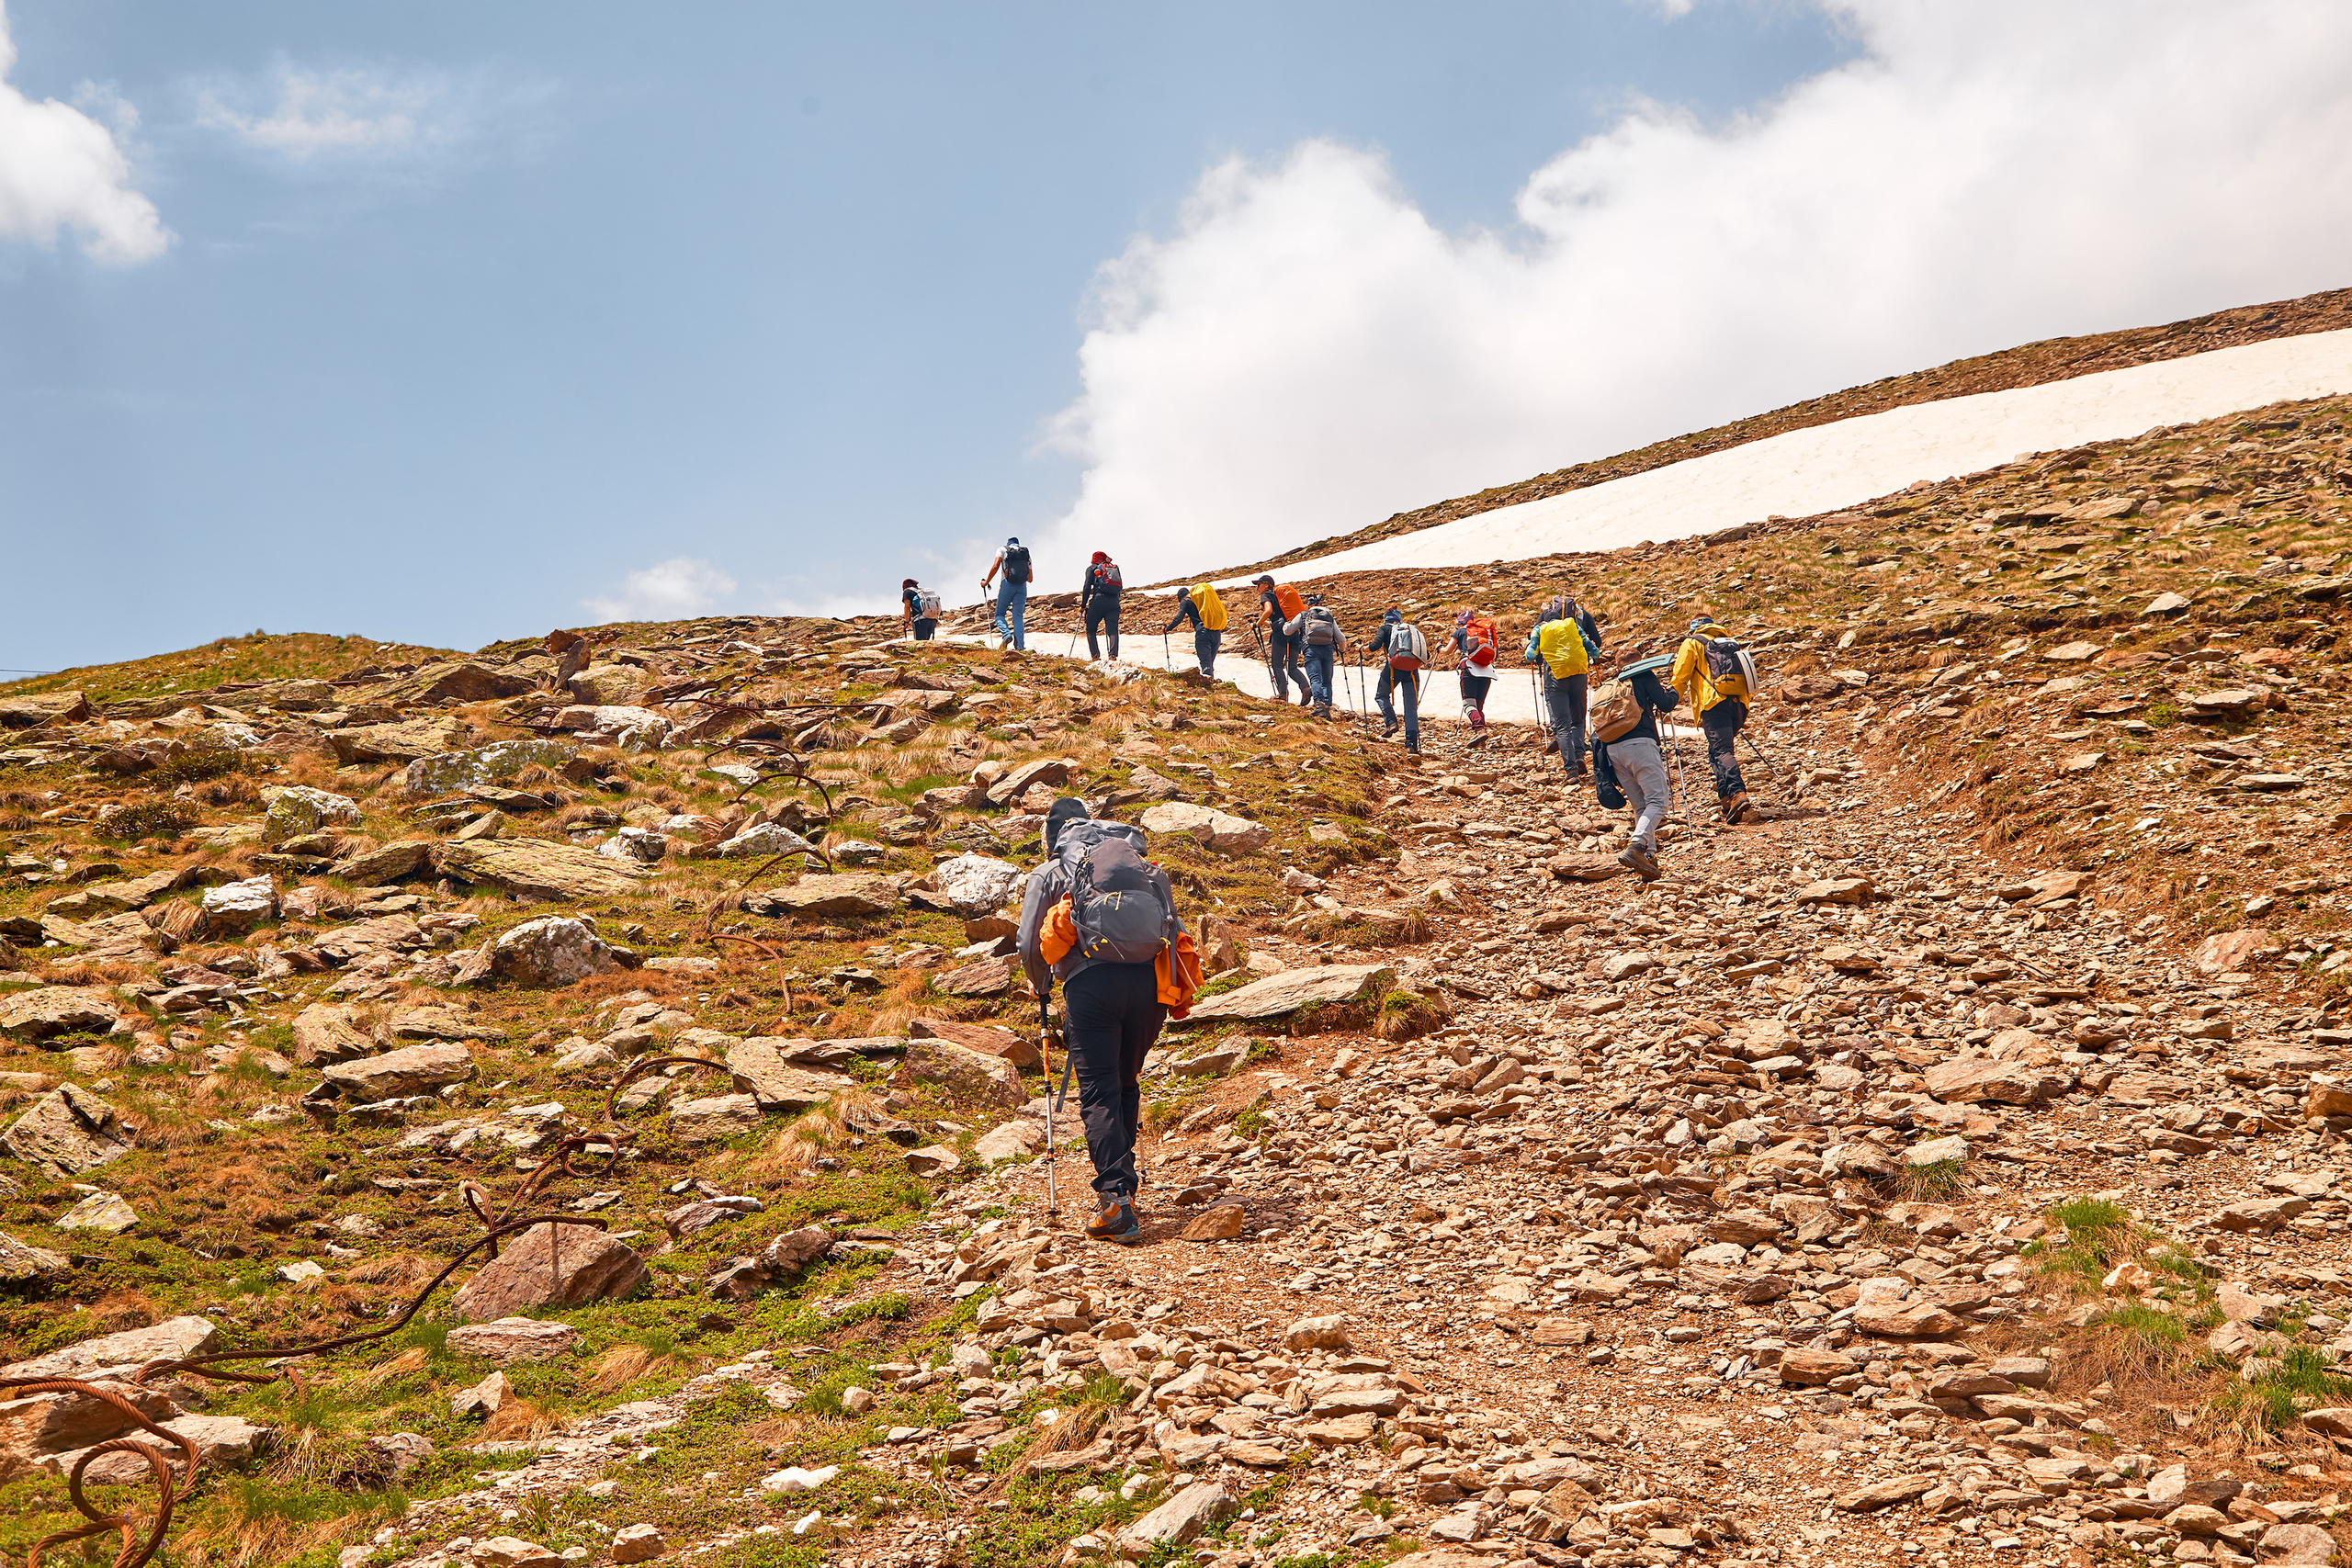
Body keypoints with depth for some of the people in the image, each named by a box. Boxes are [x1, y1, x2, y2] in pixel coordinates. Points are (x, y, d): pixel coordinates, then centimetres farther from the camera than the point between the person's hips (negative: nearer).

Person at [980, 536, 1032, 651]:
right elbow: (1030, 579, 22)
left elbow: (995, 567, -6)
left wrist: (986, 582, 3)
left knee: (999, 614, 7)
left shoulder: (1002, 550, 10)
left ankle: (1006, 634, -21)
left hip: (1007, 585, -3)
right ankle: (1020, 647, -14)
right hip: (1022, 586, 3)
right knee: (1018, 617, 0)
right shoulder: (1026, 553, 20)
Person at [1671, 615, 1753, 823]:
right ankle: (1725, 795, 13)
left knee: (1722, 751, -16)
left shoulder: (1692, 643, 12)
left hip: (1715, 703, -6)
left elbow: (1680, 677, 7)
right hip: (1739, 703, 6)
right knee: (1717, 751, 19)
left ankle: (1737, 794, -34)